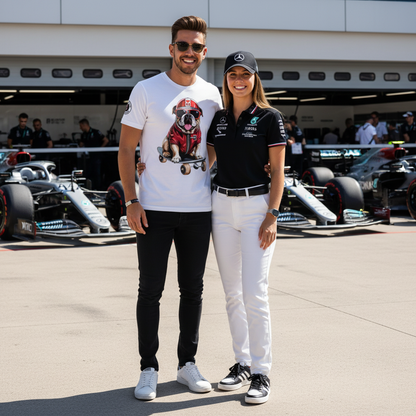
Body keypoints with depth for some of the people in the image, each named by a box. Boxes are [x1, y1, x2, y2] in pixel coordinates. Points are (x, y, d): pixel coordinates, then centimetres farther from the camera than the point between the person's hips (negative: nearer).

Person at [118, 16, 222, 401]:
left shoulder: (211, 95, 9)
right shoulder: (147, 91, -2)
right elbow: (126, 148, -2)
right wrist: (131, 201, -10)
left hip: (199, 209, 4)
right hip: (154, 209, -3)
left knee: (193, 289, 10)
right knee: (150, 290, 0)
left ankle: (187, 363, 22)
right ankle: (148, 369, 10)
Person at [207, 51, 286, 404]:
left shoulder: (269, 118, -4)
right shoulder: (218, 118, 10)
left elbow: (278, 170, -6)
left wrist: (272, 215, -14)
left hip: (256, 206, -5)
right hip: (222, 206, 5)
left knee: (254, 293, -9)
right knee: (232, 293, 9)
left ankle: (261, 373, -1)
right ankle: (242, 364, 19)